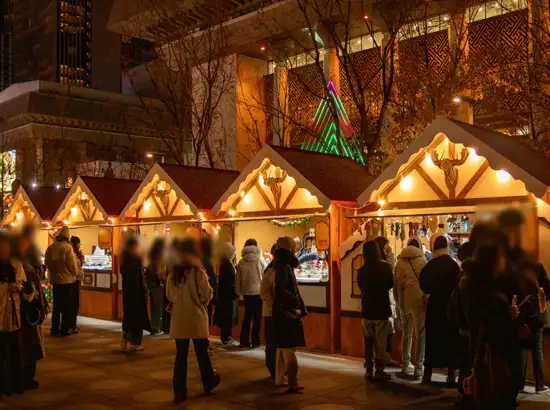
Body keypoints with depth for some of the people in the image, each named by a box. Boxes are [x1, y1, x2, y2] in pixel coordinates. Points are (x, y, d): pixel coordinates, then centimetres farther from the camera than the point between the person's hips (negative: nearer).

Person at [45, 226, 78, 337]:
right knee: (67, 306, 5)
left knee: (57, 305, 15)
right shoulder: (67, 247, -15)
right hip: (67, 280, -5)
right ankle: (64, 330, 6)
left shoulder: (50, 248, -1)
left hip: (55, 280, 5)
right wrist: (75, 273, 5)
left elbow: (47, 263, 6)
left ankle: (54, 329, 18)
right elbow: (72, 265, -14)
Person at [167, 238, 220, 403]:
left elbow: (169, 295, 9)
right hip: (196, 319, -3)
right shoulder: (199, 272, -14)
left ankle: (179, 391, 9)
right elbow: (206, 296, -9)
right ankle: (208, 382, 32)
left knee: (181, 355, 8)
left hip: (179, 320, 3)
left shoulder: (174, 272, -2)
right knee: (202, 353, 14)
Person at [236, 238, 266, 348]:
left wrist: (239, 292, 12)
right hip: (258, 292, -3)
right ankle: (255, 341, 6)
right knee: (257, 318, 5)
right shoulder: (260, 260, -6)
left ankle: (244, 341, 14)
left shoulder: (241, 262, 1)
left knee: (247, 317, 13)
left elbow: (238, 278, 3)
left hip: (246, 293, 3)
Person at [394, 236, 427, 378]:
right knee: (420, 334, 1)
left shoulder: (399, 262, 11)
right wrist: (427, 299, 5)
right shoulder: (422, 260, -1)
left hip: (404, 302, 4)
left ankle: (406, 365, 22)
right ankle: (418, 367, -3)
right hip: (418, 300, -4)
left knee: (406, 333, 17)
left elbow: (395, 284, 13)